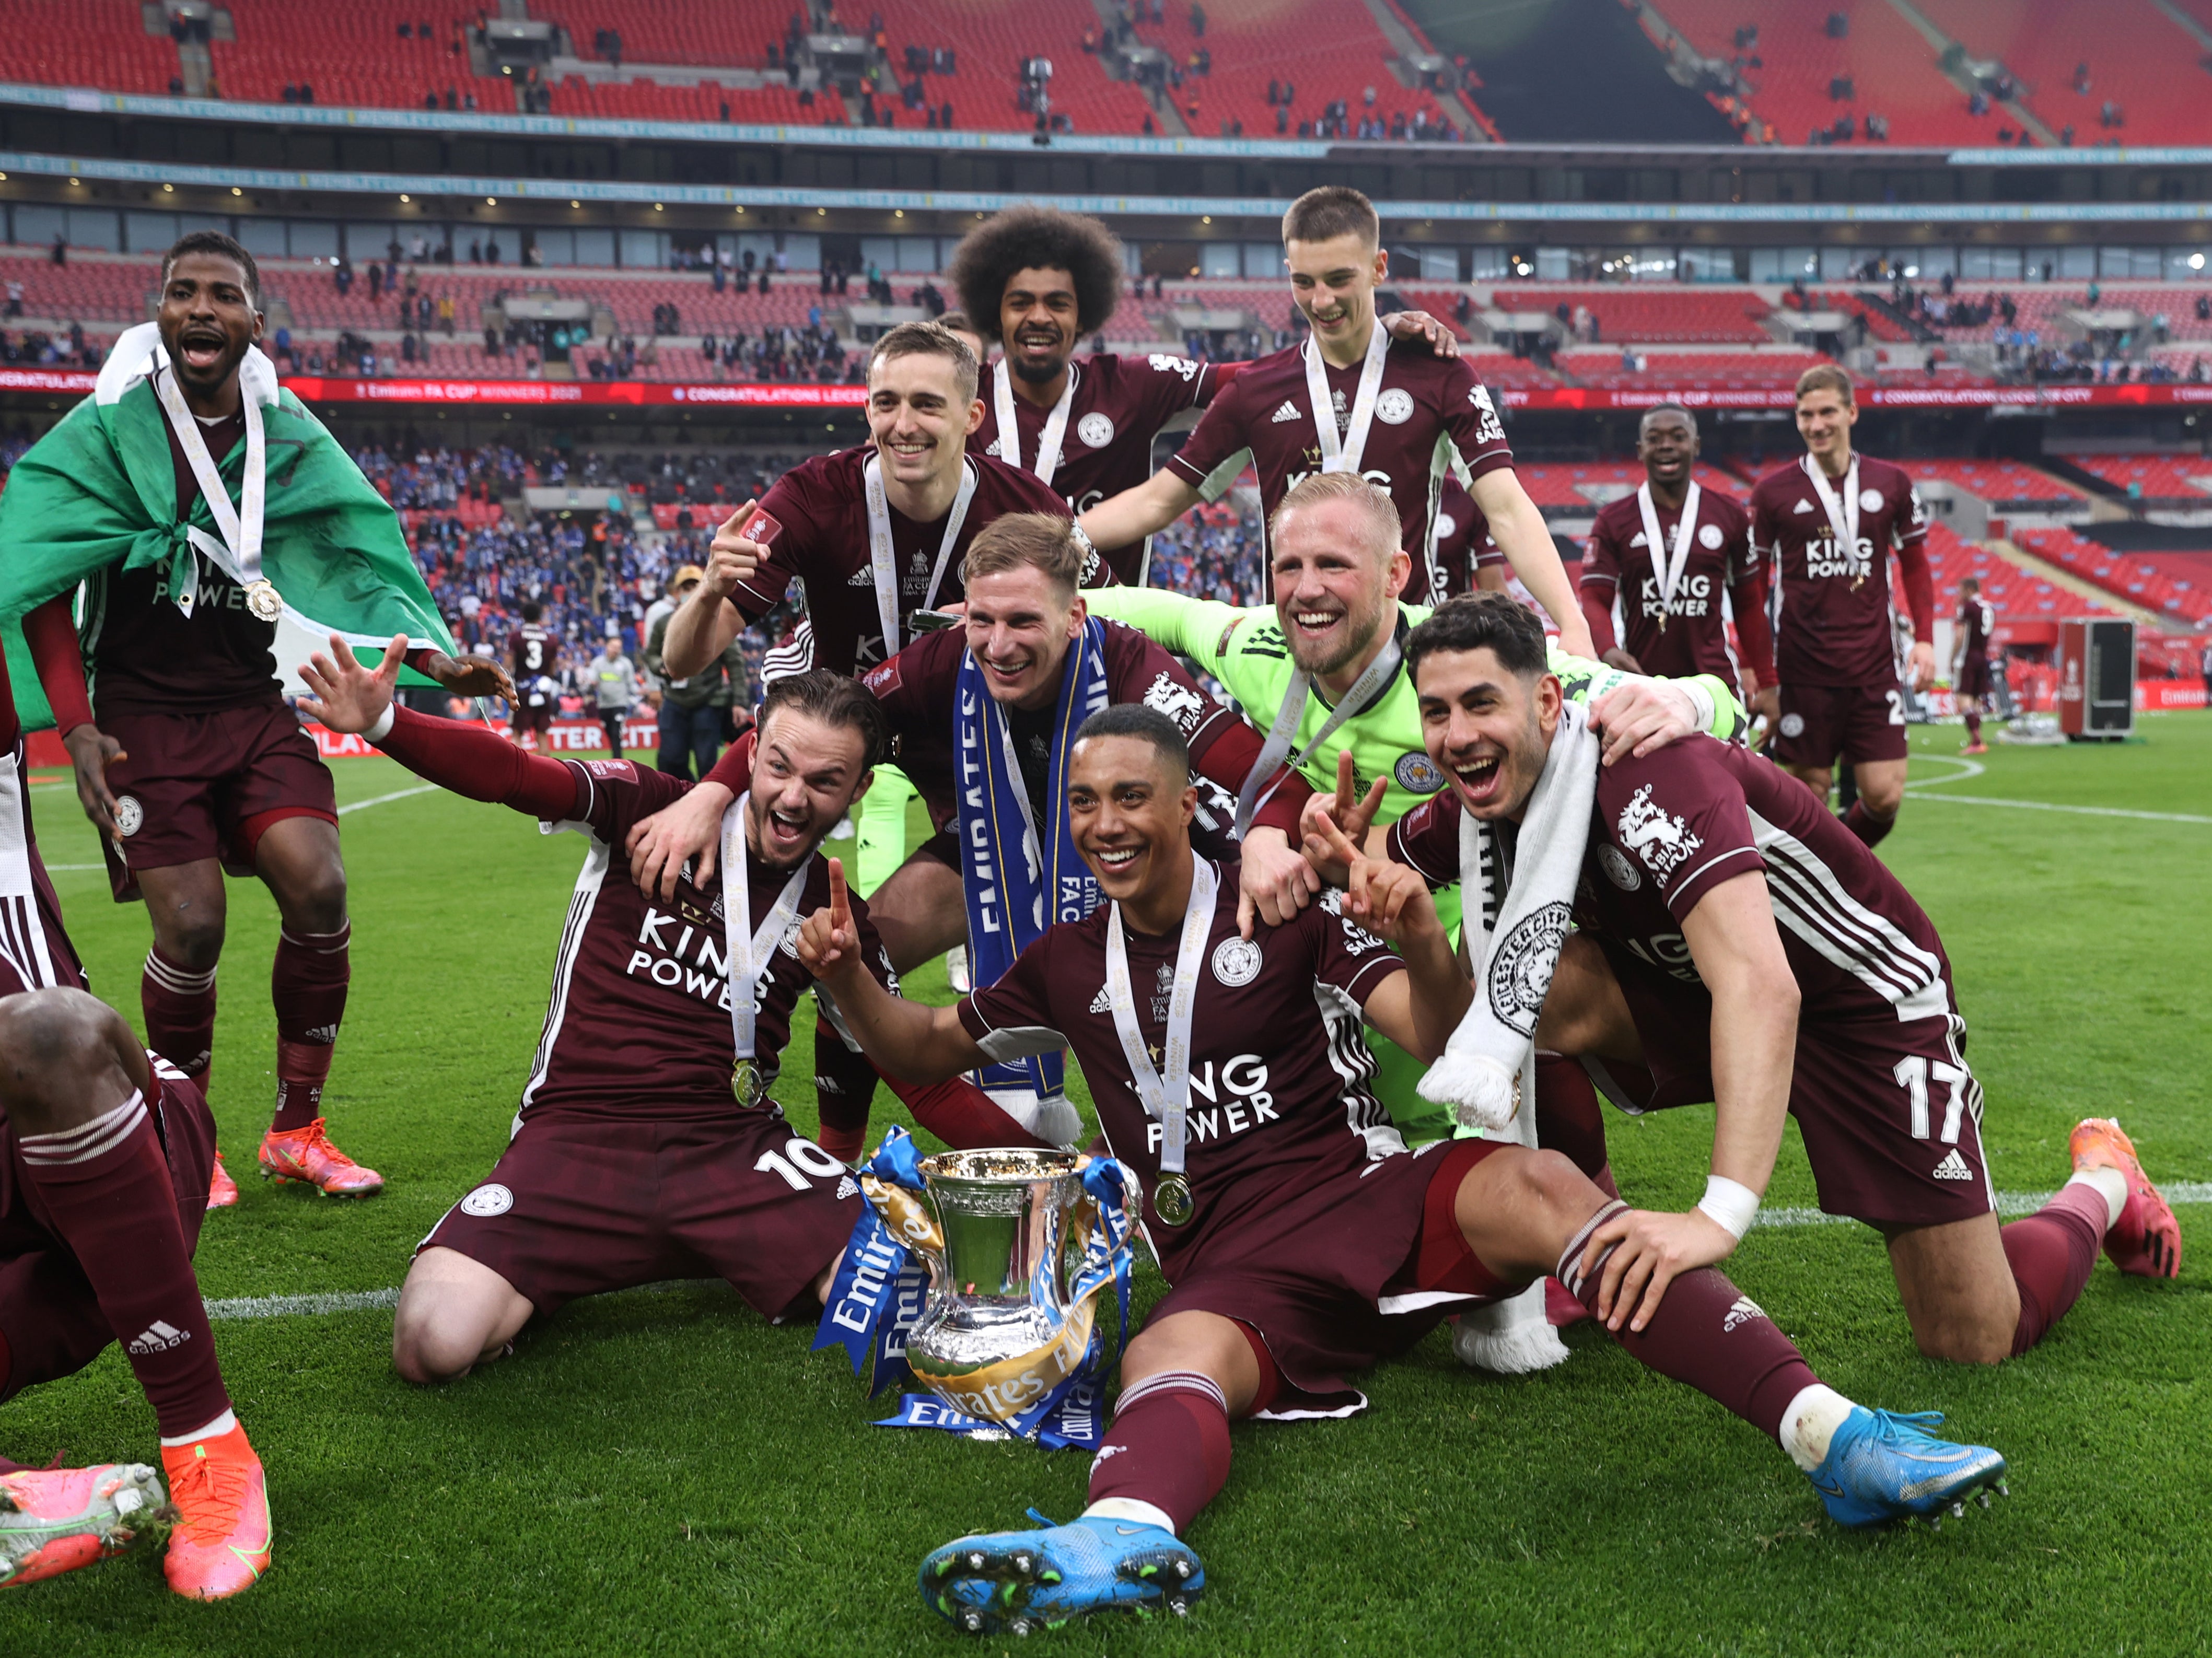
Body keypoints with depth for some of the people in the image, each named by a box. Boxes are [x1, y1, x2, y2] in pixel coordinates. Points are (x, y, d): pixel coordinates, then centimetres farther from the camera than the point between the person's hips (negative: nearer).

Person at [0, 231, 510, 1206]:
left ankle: (296, 1131, 4)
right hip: (142, 715, -2)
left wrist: (437, 662, -8)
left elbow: (364, 567, 6)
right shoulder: (105, 431, -5)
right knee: (191, 926, -14)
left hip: (254, 709, 3)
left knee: (319, 888, -15)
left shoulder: (291, 439, 4)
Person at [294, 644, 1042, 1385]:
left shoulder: (835, 920, 11)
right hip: (578, 1135, -3)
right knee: (435, 1342, -26)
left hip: (733, 1145, 3)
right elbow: (513, 776, -14)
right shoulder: (650, 811, 1)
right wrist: (384, 722, -33)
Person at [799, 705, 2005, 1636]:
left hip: (1370, 1199, -1)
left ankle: (1829, 1435, -41)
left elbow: (1444, 1042, -1)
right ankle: (1122, 1538, -69)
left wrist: (1420, 943, -23)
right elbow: (929, 1053, 27)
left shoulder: (1284, 915, 7)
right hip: (1230, 1270, 2)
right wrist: (849, 978, 7)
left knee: (1536, 1185, -31)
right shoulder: (1068, 965, 17)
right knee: (1167, 1357, -33)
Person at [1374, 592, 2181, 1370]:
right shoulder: (1480, 802, -13)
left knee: (1973, 1340, -2)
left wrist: (1720, 1215, -59)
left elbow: (1761, 986, -48)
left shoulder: (1643, 774, -37)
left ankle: (2100, 1182, 30)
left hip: (1866, 995, -5)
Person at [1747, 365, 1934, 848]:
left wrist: (1924, 639, 4)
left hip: (1874, 670, 2)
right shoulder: (1773, 492, 0)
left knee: (1885, 797, -4)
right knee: (1811, 798, 2)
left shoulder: (1891, 483, 5)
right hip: (1803, 675, -2)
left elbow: (1915, 564, 17)